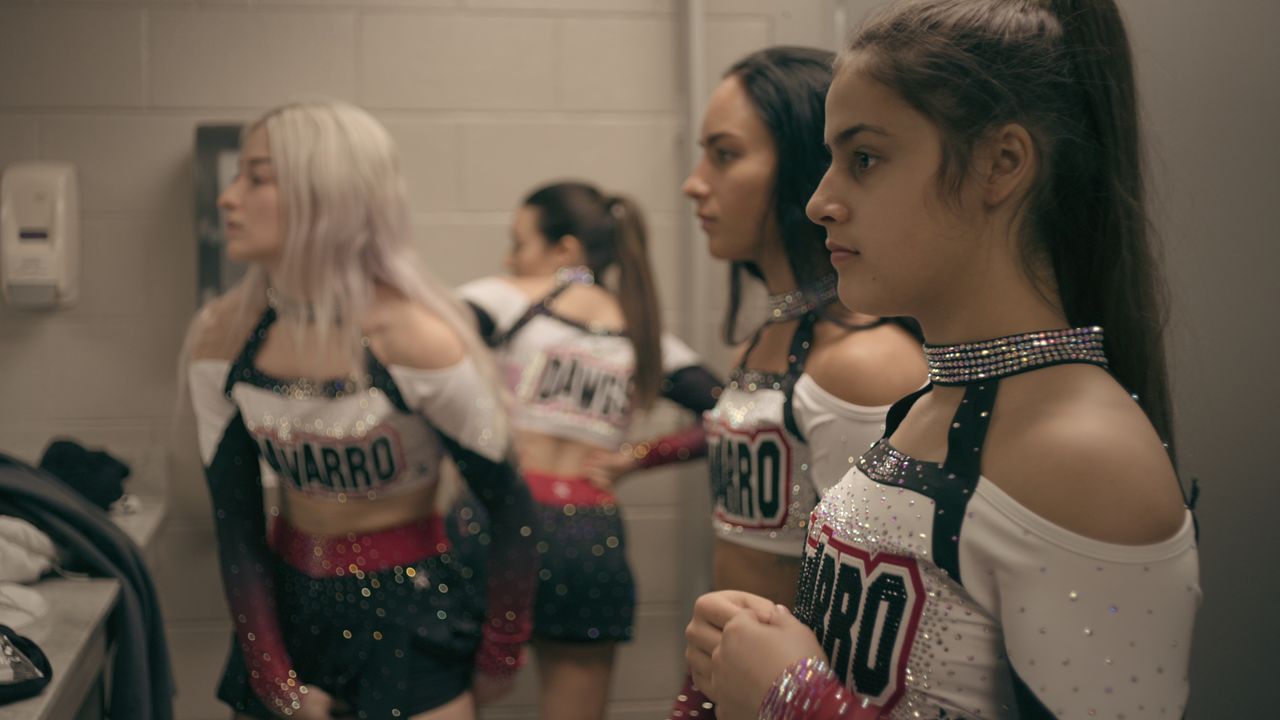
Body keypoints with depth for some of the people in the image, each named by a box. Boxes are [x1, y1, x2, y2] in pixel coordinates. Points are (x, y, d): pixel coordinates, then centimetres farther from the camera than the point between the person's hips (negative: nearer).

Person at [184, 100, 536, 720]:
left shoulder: (414, 340, -21)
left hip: (414, 611, -4)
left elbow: (509, 506, -12)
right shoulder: (222, 337, -7)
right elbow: (233, 518, -1)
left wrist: (497, 663, -5)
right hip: (288, 598, 4)